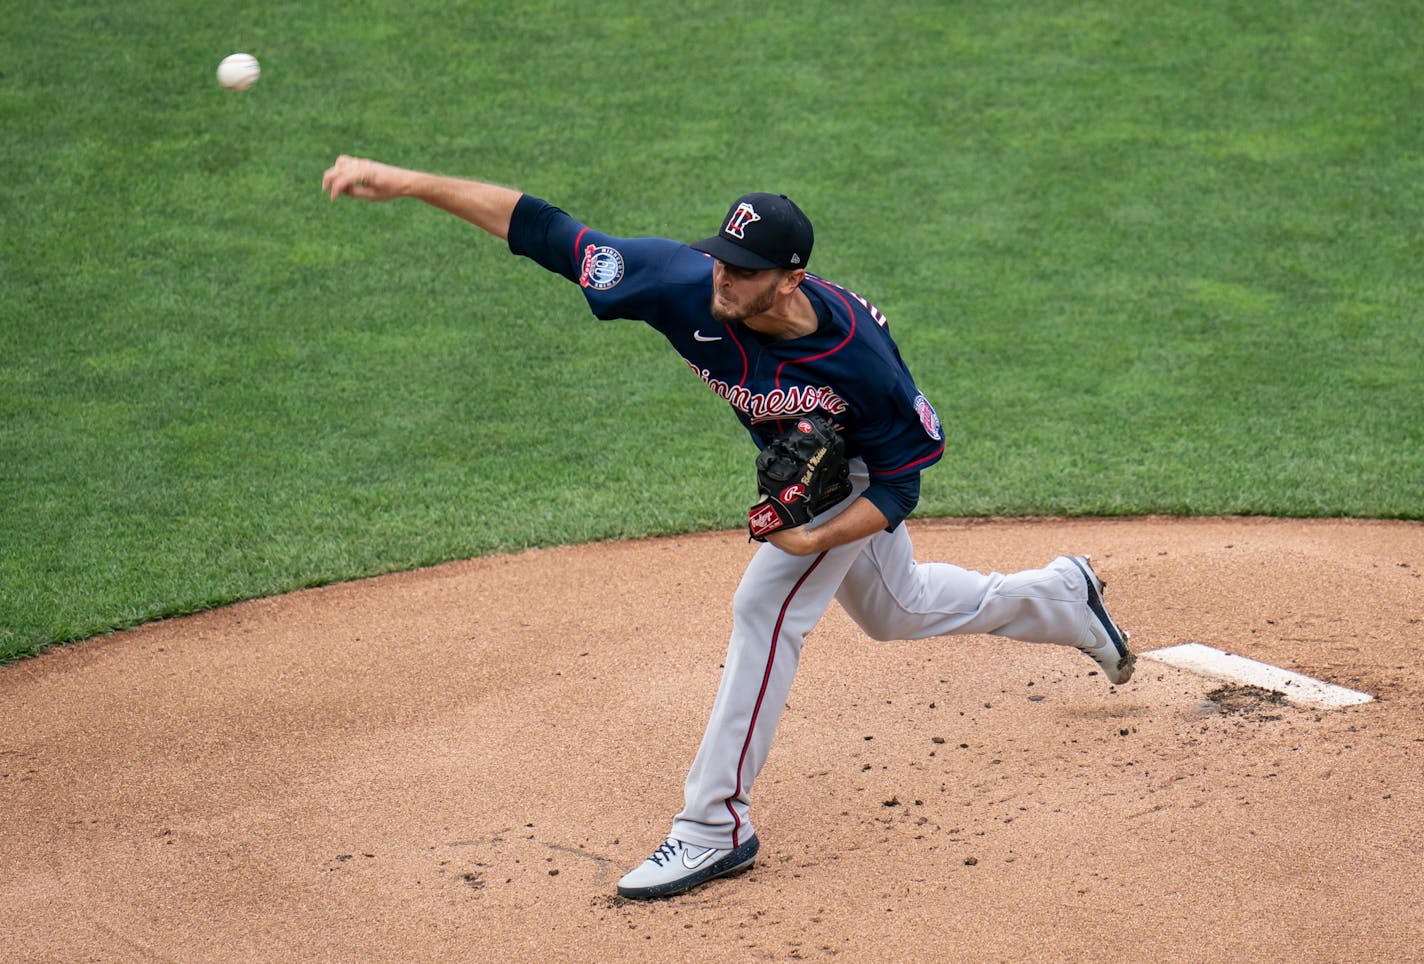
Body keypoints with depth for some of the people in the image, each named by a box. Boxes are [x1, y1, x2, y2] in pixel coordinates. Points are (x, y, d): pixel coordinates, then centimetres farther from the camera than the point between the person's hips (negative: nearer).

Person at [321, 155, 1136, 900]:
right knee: (897, 612, 24)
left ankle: (718, 823, -9)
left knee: (766, 609, -19)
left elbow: (901, 481, -25)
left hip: (852, 472, -6)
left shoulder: (857, 356, -41)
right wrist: (405, 182, -44)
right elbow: (543, 231, -38)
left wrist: (821, 538, -41)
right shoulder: (687, 286, -36)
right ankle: (1061, 596, 50)